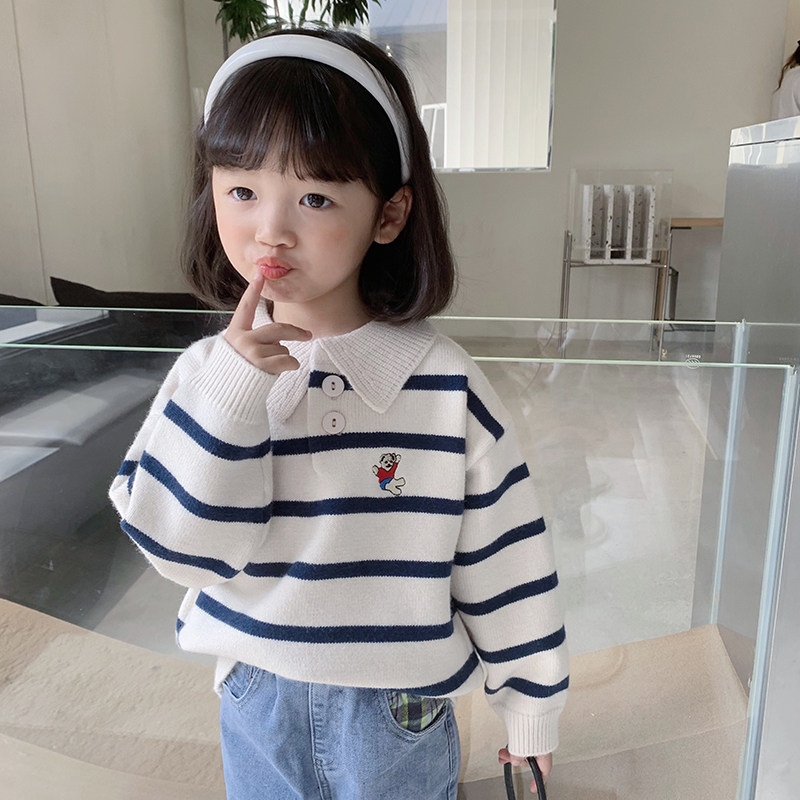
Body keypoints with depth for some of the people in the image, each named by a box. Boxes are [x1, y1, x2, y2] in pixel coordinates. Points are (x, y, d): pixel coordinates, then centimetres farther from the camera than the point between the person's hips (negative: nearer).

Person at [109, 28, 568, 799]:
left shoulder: (446, 385, -18)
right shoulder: (209, 371, -12)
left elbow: (507, 562, -9)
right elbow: (181, 545, -18)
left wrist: (529, 707, 0)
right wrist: (229, 394, -30)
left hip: (401, 708, -2)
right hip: (255, 701, 2)